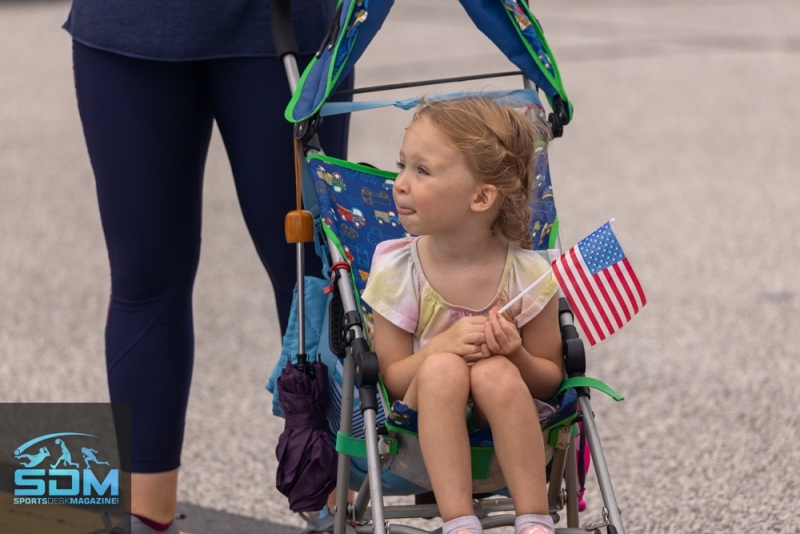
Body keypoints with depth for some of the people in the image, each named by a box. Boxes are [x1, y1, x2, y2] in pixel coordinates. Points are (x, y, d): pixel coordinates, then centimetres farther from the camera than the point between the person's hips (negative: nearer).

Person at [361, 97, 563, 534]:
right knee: (442, 369, -31)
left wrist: (516, 357, -22)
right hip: (424, 438, 0)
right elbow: (389, 379, -6)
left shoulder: (528, 276, -9)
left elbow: (550, 380, 0)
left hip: (505, 429, 0)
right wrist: (443, 344, -24)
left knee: (494, 373, -32)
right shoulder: (397, 273, -7)